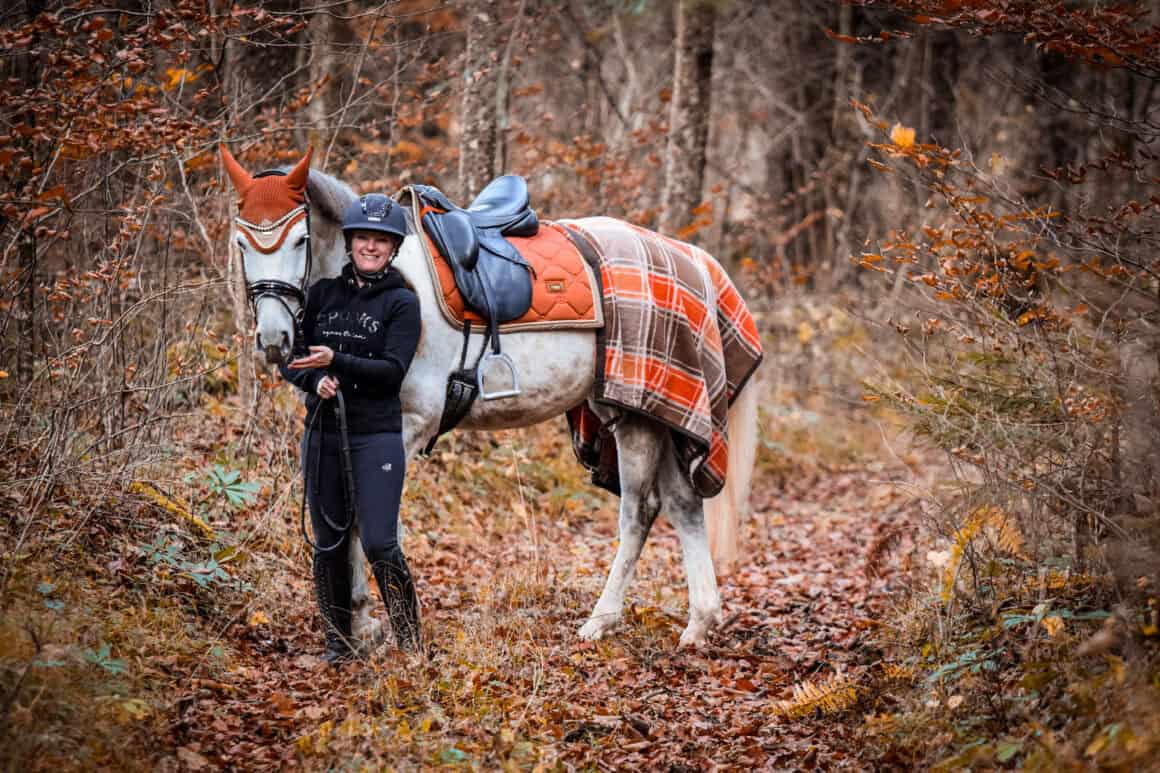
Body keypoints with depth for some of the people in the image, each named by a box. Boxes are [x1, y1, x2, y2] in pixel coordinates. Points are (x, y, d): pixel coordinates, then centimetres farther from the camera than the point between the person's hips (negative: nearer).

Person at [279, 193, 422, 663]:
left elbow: (393, 370, -13)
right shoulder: (324, 292, 9)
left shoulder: (402, 302, -2)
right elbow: (289, 359, 8)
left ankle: (409, 642, 4)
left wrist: (337, 362, -26)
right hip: (323, 433, 4)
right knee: (329, 544, 8)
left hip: (377, 435, -4)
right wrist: (314, 379, -13)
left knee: (379, 544, -11)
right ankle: (338, 642, 20)